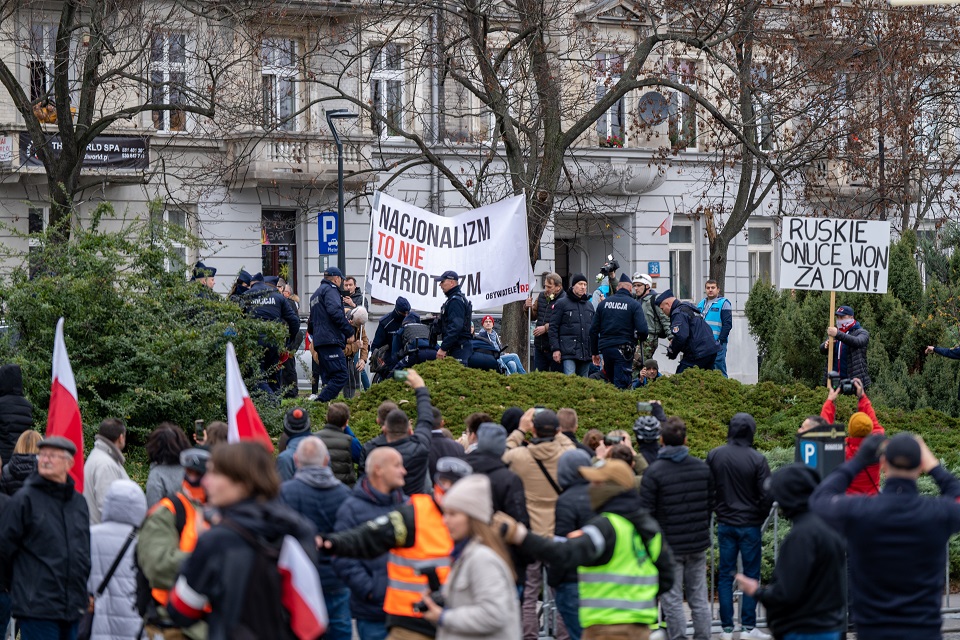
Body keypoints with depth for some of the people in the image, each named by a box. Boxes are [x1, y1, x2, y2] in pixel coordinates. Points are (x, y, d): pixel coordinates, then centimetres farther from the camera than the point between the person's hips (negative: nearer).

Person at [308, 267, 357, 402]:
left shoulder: (315, 295, 30)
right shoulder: (330, 290, -1)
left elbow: (311, 324, 34)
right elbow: (335, 312, -18)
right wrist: (350, 331, -14)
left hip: (319, 341, 10)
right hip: (331, 340, -10)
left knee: (328, 379, 9)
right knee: (340, 376, -17)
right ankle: (320, 403, -28)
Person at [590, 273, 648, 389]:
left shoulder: (603, 303, 9)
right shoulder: (634, 305, -5)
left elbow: (593, 329, 10)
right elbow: (642, 329, -14)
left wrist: (594, 352, 17)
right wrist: (641, 339, 11)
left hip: (605, 348, 4)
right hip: (624, 349, -4)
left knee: (610, 382, 17)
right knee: (621, 384, -5)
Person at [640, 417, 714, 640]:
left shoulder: (653, 472, -12)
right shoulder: (703, 468, 4)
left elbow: (645, 512, -12)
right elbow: (710, 505, 13)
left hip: (668, 546, -5)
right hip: (698, 545, 5)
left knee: (672, 600, 2)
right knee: (699, 598, 11)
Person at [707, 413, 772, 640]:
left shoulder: (714, 455, -4)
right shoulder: (756, 459, -14)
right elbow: (766, 494, -11)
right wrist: (760, 516, 6)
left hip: (725, 524, 3)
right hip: (749, 525, -3)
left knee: (725, 575, 9)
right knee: (751, 575, 6)